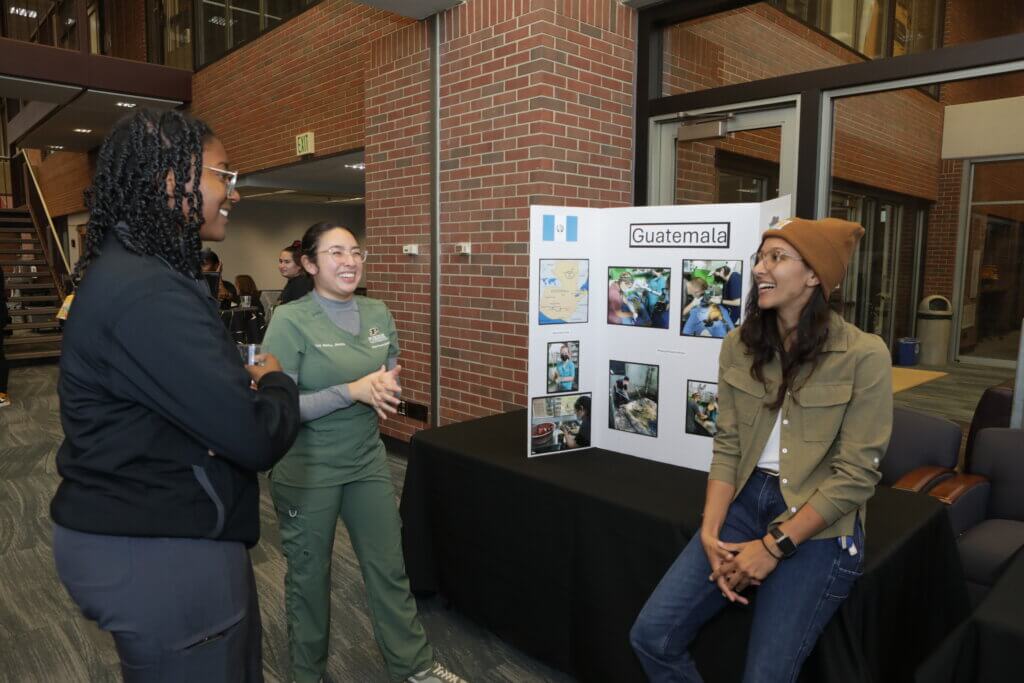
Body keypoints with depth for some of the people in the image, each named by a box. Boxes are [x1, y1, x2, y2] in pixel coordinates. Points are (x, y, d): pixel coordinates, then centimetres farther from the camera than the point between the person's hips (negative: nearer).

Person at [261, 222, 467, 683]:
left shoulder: (378, 313, 1)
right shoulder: (290, 321, -15)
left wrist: (386, 390, -13)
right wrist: (354, 391, -27)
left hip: (368, 460, 5)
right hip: (308, 471, -4)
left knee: (389, 568, 14)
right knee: (309, 575, 15)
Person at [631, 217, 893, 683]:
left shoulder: (864, 356, -12)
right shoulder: (740, 346, 2)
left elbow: (855, 476, -12)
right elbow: (727, 446, 2)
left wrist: (773, 546, -15)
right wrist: (710, 533, -10)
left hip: (819, 527, -4)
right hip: (745, 501, 4)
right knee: (652, 637, -5)